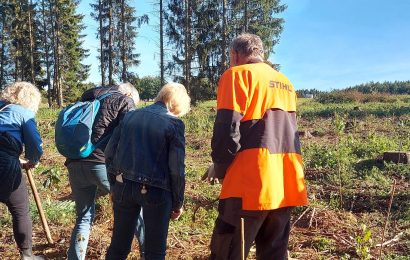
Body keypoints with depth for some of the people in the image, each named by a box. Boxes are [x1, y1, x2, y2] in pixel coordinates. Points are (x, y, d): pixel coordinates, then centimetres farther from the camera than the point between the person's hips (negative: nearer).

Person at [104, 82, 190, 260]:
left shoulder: (130, 116, 7)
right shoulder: (174, 123, -7)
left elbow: (110, 153, 8)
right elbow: (177, 168, -10)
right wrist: (178, 203, 2)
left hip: (124, 187, 5)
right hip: (155, 191, -4)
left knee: (118, 245, 17)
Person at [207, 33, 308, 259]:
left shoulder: (237, 74, -1)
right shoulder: (285, 83, 21)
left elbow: (226, 130, -12)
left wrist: (220, 167, 4)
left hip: (250, 184, -7)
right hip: (285, 184, 8)